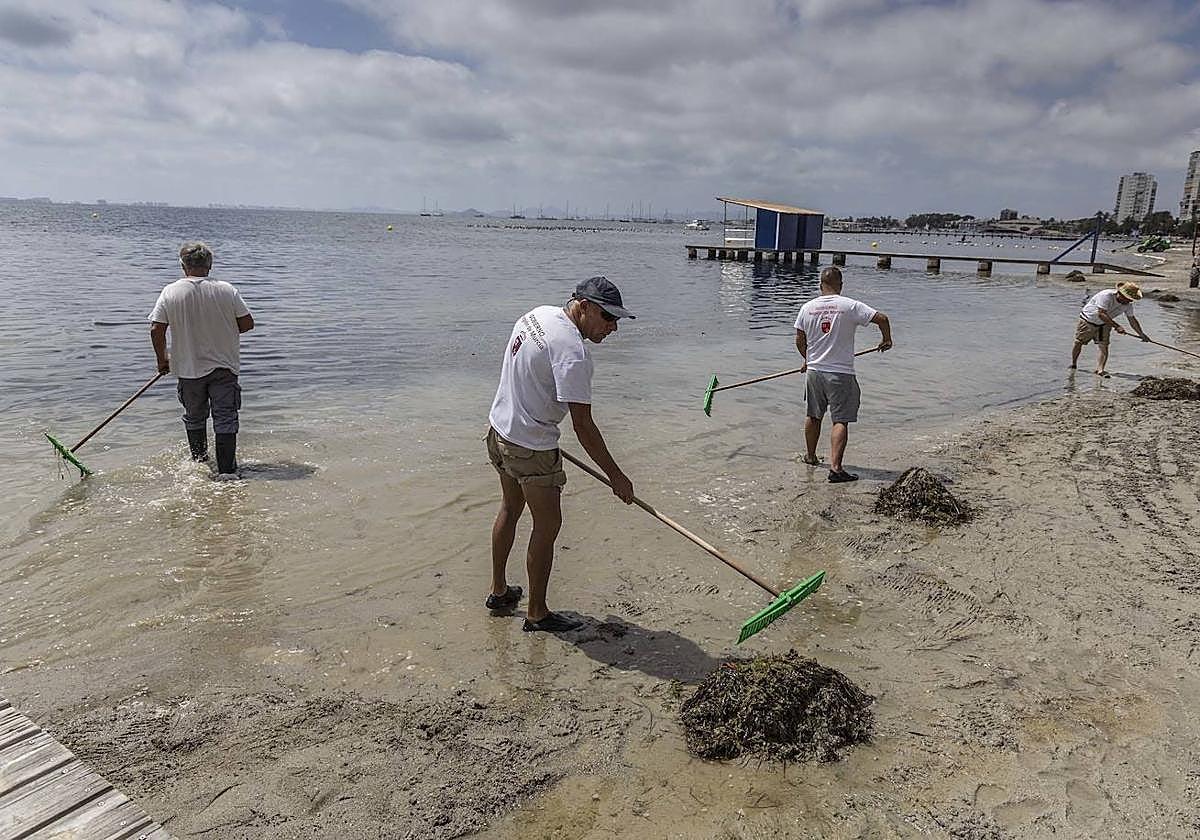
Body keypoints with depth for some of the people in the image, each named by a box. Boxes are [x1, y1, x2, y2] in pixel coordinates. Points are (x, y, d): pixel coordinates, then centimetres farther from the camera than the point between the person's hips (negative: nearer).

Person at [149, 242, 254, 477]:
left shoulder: (170, 292, -8)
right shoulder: (226, 290, -10)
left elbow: (156, 330, -8)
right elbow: (247, 323, -5)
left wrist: (162, 359, 6)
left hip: (189, 368, 1)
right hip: (224, 366, -1)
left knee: (194, 417, 21)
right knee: (225, 419, 3)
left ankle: (199, 460, 37)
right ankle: (226, 470, 0)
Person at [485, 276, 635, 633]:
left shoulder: (537, 314, 2)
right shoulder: (573, 352, -27)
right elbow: (583, 426, -26)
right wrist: (616, 476, -19)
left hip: (500, 431, 10)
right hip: (531, 449, -10)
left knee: (510, 509, 24)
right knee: (547, 526, 4)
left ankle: (499, 591, 39)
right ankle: (537, 614, 16)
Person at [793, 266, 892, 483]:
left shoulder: (807, 308, 1)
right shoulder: (850, 306, -10)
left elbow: (799, 340, 9)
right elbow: (882, 318, -13)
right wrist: (886, 340, 5)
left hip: (814, 370, 4)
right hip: (841, 373, -4)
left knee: (813, 416, 20)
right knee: (841, 421, -3)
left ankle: (811, 456, 36)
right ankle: (835, 467, -11)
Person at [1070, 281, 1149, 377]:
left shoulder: (1128, 305, -11)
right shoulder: (1106, 296, -33)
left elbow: (1132, 320, 0)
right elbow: (1101, 314, -38)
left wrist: (1142, 334, 0)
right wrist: (1116, 326, -43)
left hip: (1104, 325, 5)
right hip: (1088, 320, -5)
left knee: (1104, 346, -12)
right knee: (1078, 343, 4)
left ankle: (1100, 369, -15)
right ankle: (1073, 364, 24)